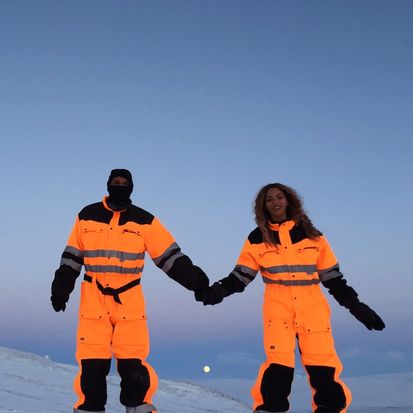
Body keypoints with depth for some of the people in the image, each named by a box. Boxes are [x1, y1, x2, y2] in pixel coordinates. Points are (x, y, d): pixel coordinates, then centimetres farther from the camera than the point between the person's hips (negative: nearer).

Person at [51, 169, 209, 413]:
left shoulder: (145, 221, 3)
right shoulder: (87, 216, 7)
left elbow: (170, 256, 0)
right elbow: (73, 256, 12)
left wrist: (193, 278, -11)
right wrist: (61, 288, 4)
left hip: (130, 303, -1)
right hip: (93, 301, 1)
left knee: (133, 366, -4)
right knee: (92, 365, 0)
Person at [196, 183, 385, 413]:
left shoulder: (311, 235, 9)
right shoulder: (258, 238, 7)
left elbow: (332, 276, 12)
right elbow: (241, 276, 5)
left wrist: (356, 306, 8)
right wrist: (218, 291, -14)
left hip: (313, 308, 1)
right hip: (277, 308, -1)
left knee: (323, 366, -3)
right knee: (278, 365, -14)